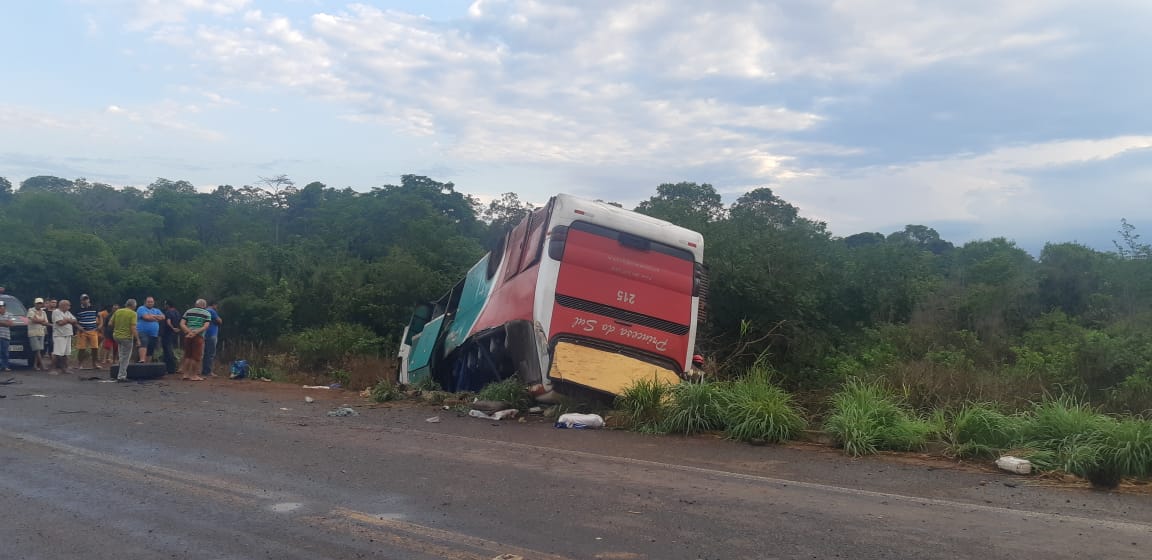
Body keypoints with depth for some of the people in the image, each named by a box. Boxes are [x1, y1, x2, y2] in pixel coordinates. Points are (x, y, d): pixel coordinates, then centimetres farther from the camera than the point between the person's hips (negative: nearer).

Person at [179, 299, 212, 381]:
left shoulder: (188, 312, 14)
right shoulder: (207, 314, 5)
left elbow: (182, 324, 2)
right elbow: (206, 326, -10)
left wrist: (189, 331, -8)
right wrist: (195, 332, -14)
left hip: (188, 336, 4)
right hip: (199, 336, -4)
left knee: (187, 355, 15)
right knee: (196, 356, 3)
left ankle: (184, 374, 17)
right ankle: (193, 375, 4)